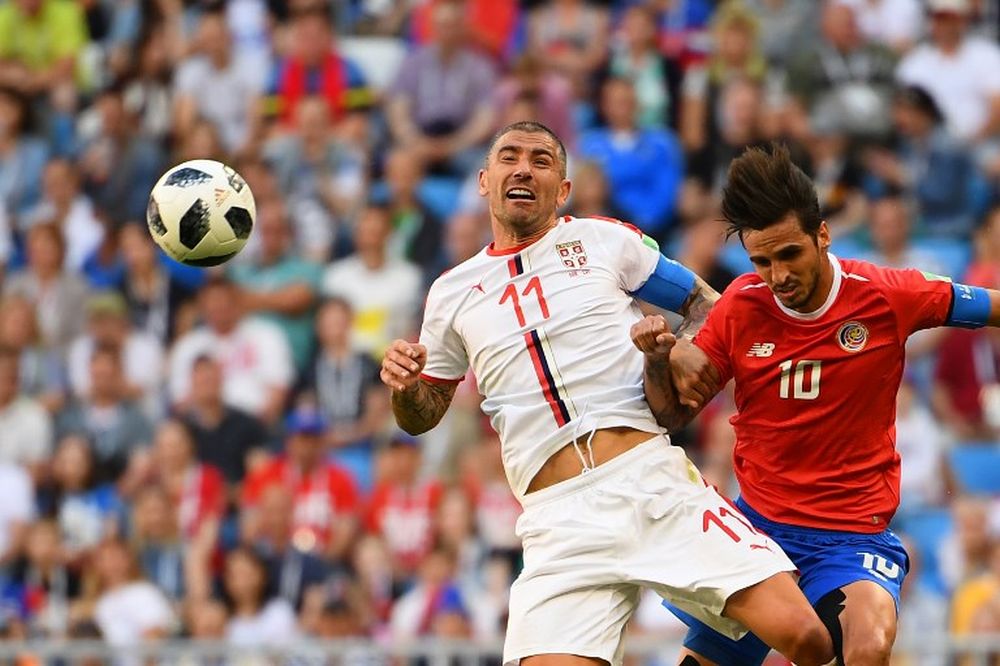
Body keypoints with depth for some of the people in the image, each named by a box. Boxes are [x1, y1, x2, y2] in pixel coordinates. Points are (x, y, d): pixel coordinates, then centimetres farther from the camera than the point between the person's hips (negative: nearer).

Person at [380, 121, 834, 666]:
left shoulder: (605, 241, 12)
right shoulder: (453, 293, 17)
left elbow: (706, 306, 20)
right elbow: (421, 417, 26)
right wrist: (404, 385, 3)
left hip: (653, 479, -1)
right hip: (559, 521, 1)